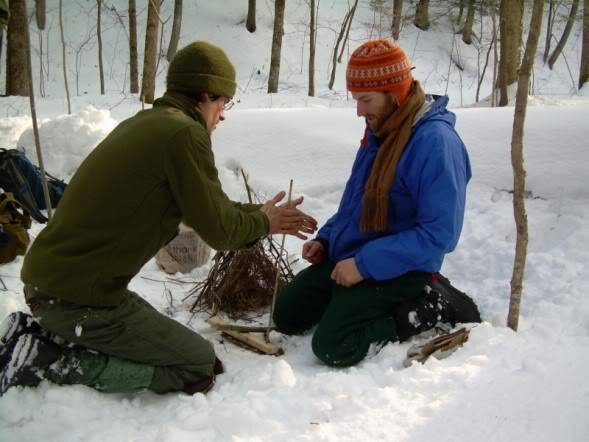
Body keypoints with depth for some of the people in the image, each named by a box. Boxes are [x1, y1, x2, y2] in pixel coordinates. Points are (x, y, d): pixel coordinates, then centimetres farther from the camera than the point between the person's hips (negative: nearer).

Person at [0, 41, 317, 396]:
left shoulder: (144, 123, 11)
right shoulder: (183, 133, -16)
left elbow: (204, 207, 20)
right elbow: (218, 230, -12)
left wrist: (259, 216, 22)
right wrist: (262, 223, 7)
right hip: (80, 296, -9)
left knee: (153, 329, 28)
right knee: (201, 365, 3)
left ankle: (39, 335, 14)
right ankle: (51, 363, -5)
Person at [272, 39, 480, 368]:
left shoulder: (436, 142, -22)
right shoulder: (380, 130, 6)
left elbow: (439, 234, -25)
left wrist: (366, 264, -25)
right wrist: (326, 239, 5)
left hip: (397, 269, -8)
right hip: (349, 256, 9)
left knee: (333, 346, -19)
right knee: (286, 316, 7)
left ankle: (433, 308, -4)